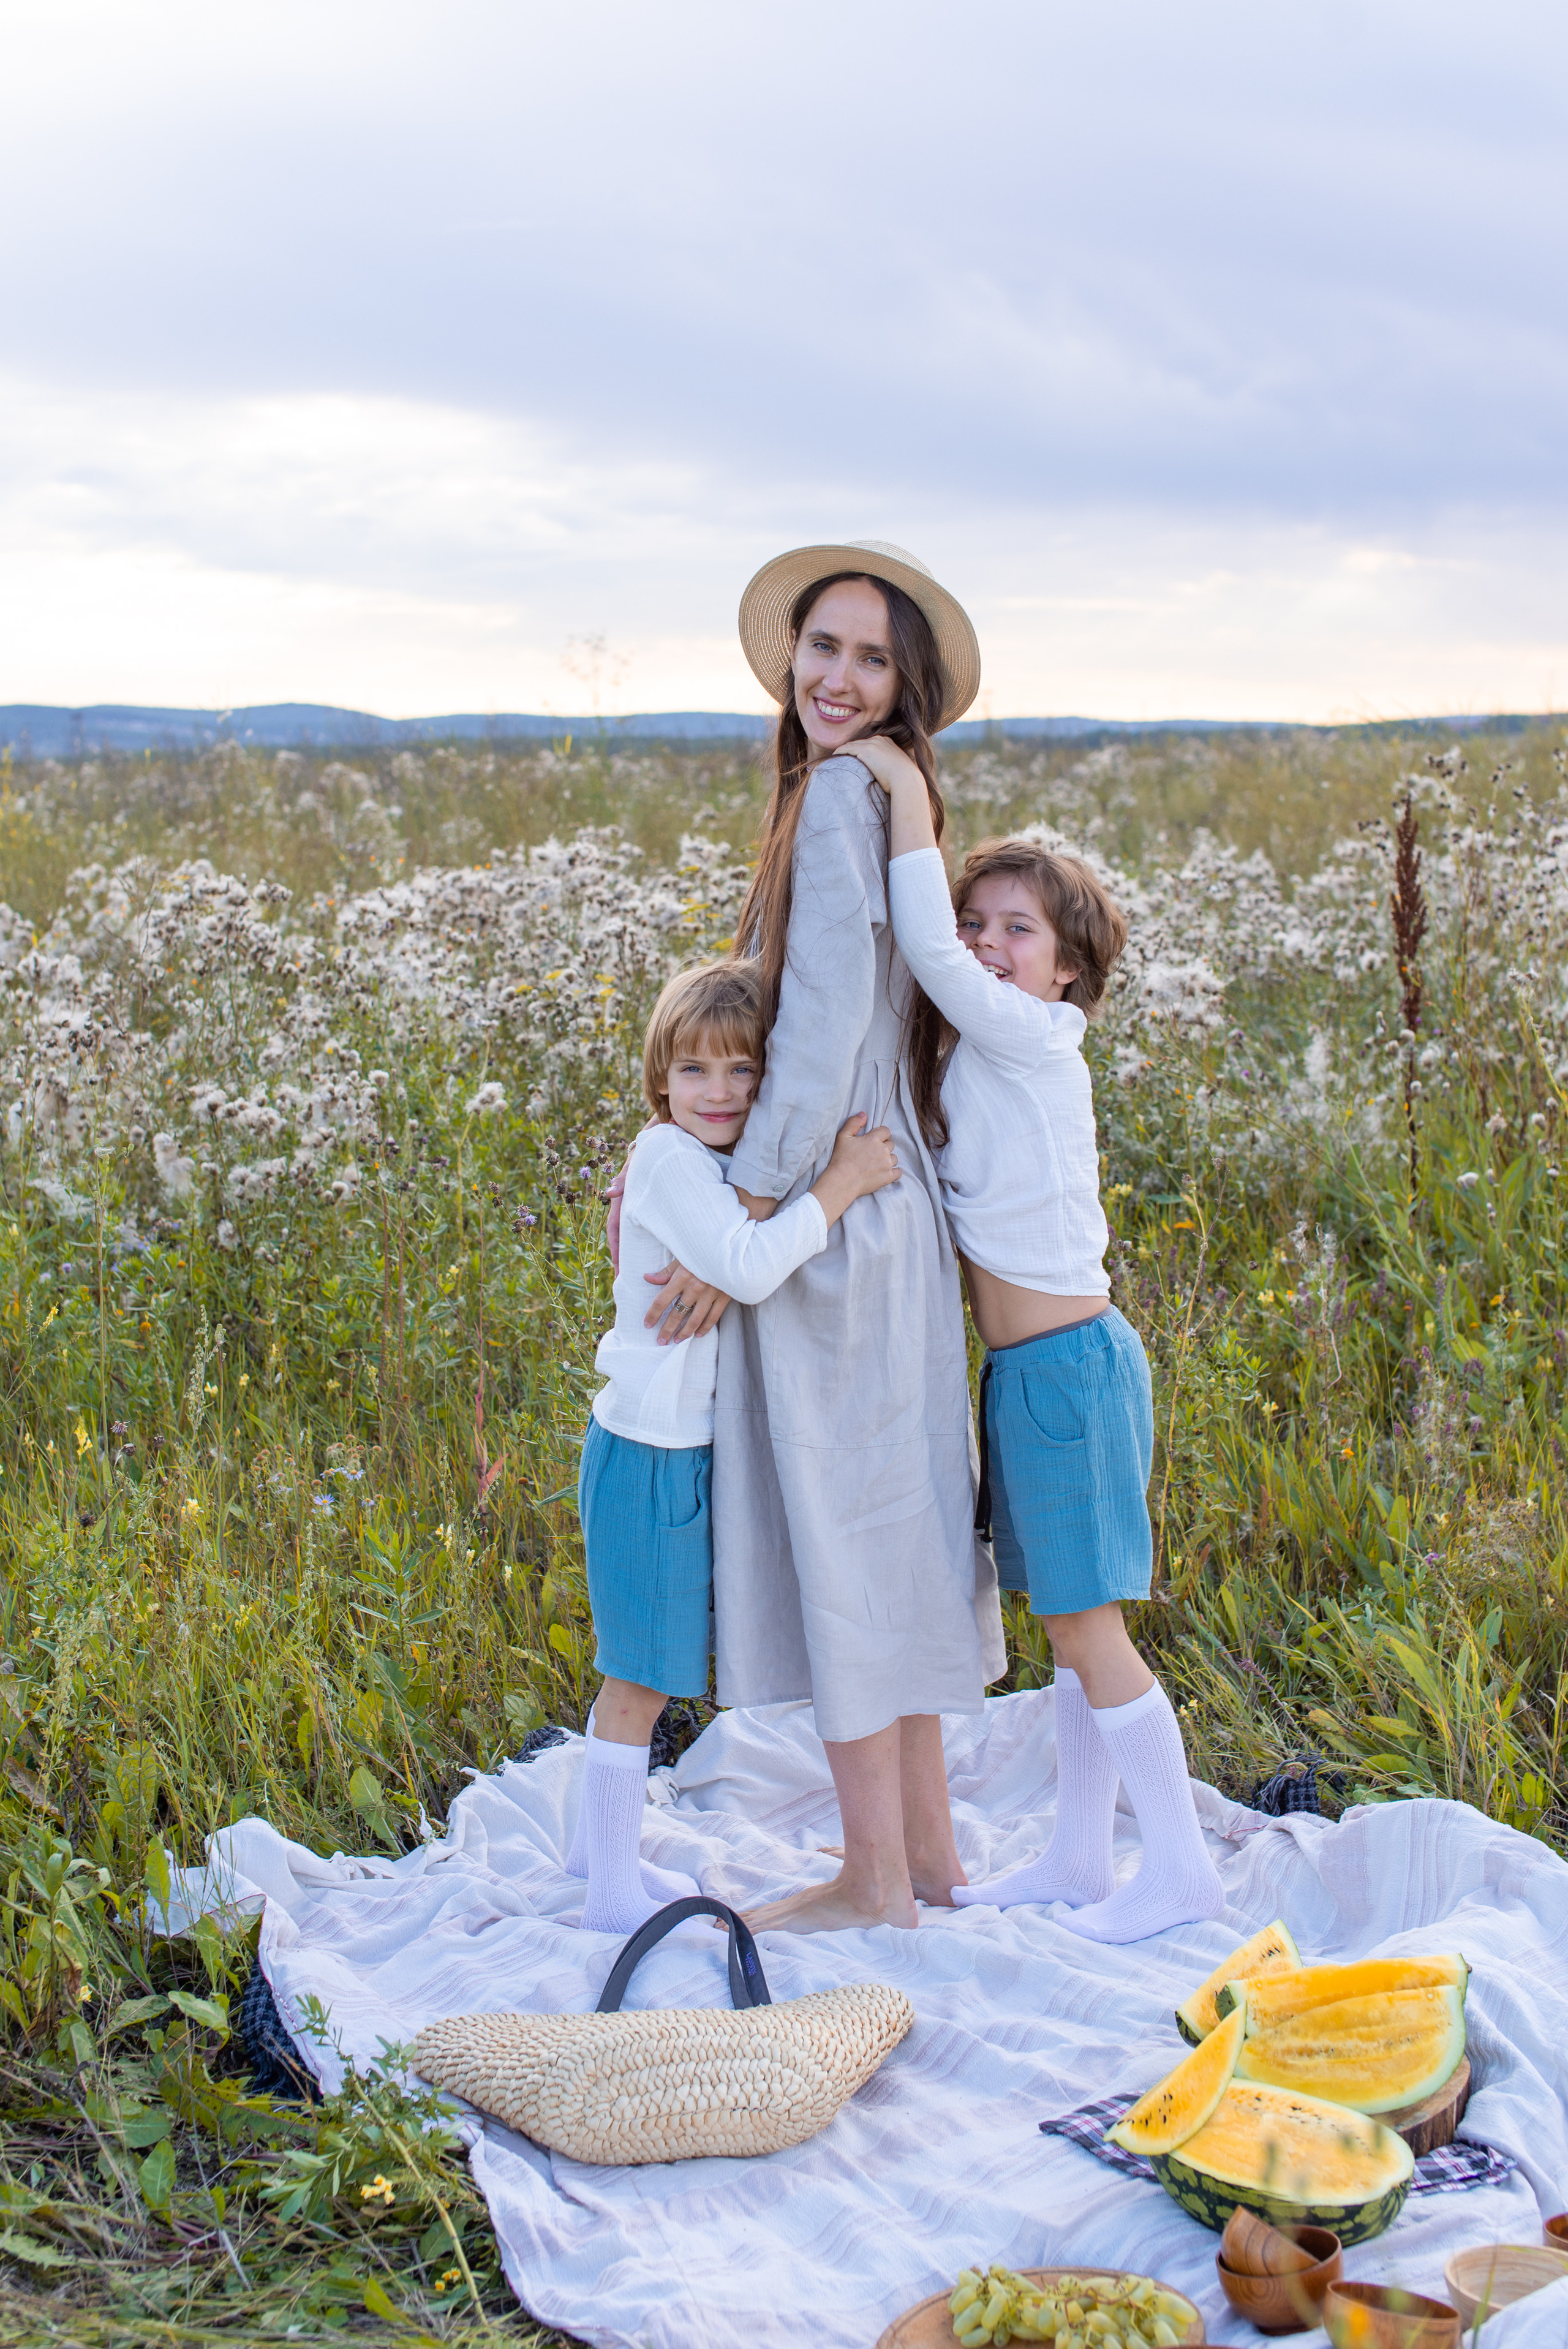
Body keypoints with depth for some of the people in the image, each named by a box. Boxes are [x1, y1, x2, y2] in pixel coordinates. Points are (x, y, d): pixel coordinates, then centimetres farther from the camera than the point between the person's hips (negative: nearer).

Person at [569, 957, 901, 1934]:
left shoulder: (728, 1163, 10)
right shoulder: (669, 1160, -18)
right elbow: (749, 1268, -30)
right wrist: (838, 1186, -27)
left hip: (685, 1448, 9)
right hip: (650, 1453, -9)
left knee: (640, 1667, 20)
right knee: (642, 1677, -1)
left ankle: (600, 1843, 35)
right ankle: (612, 1892, 10)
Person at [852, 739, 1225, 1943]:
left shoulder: (1028, 1036, -12)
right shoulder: (979, 1060, 12)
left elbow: (922, 948, -23)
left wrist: (908, 790, -16)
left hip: (1070, 1368, -9)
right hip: (1032, 1371, 9)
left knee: (1086, 1627, -3)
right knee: (1073, 1625, 15)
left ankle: (1183, 1865, 8)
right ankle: (1081, 1856, 24)